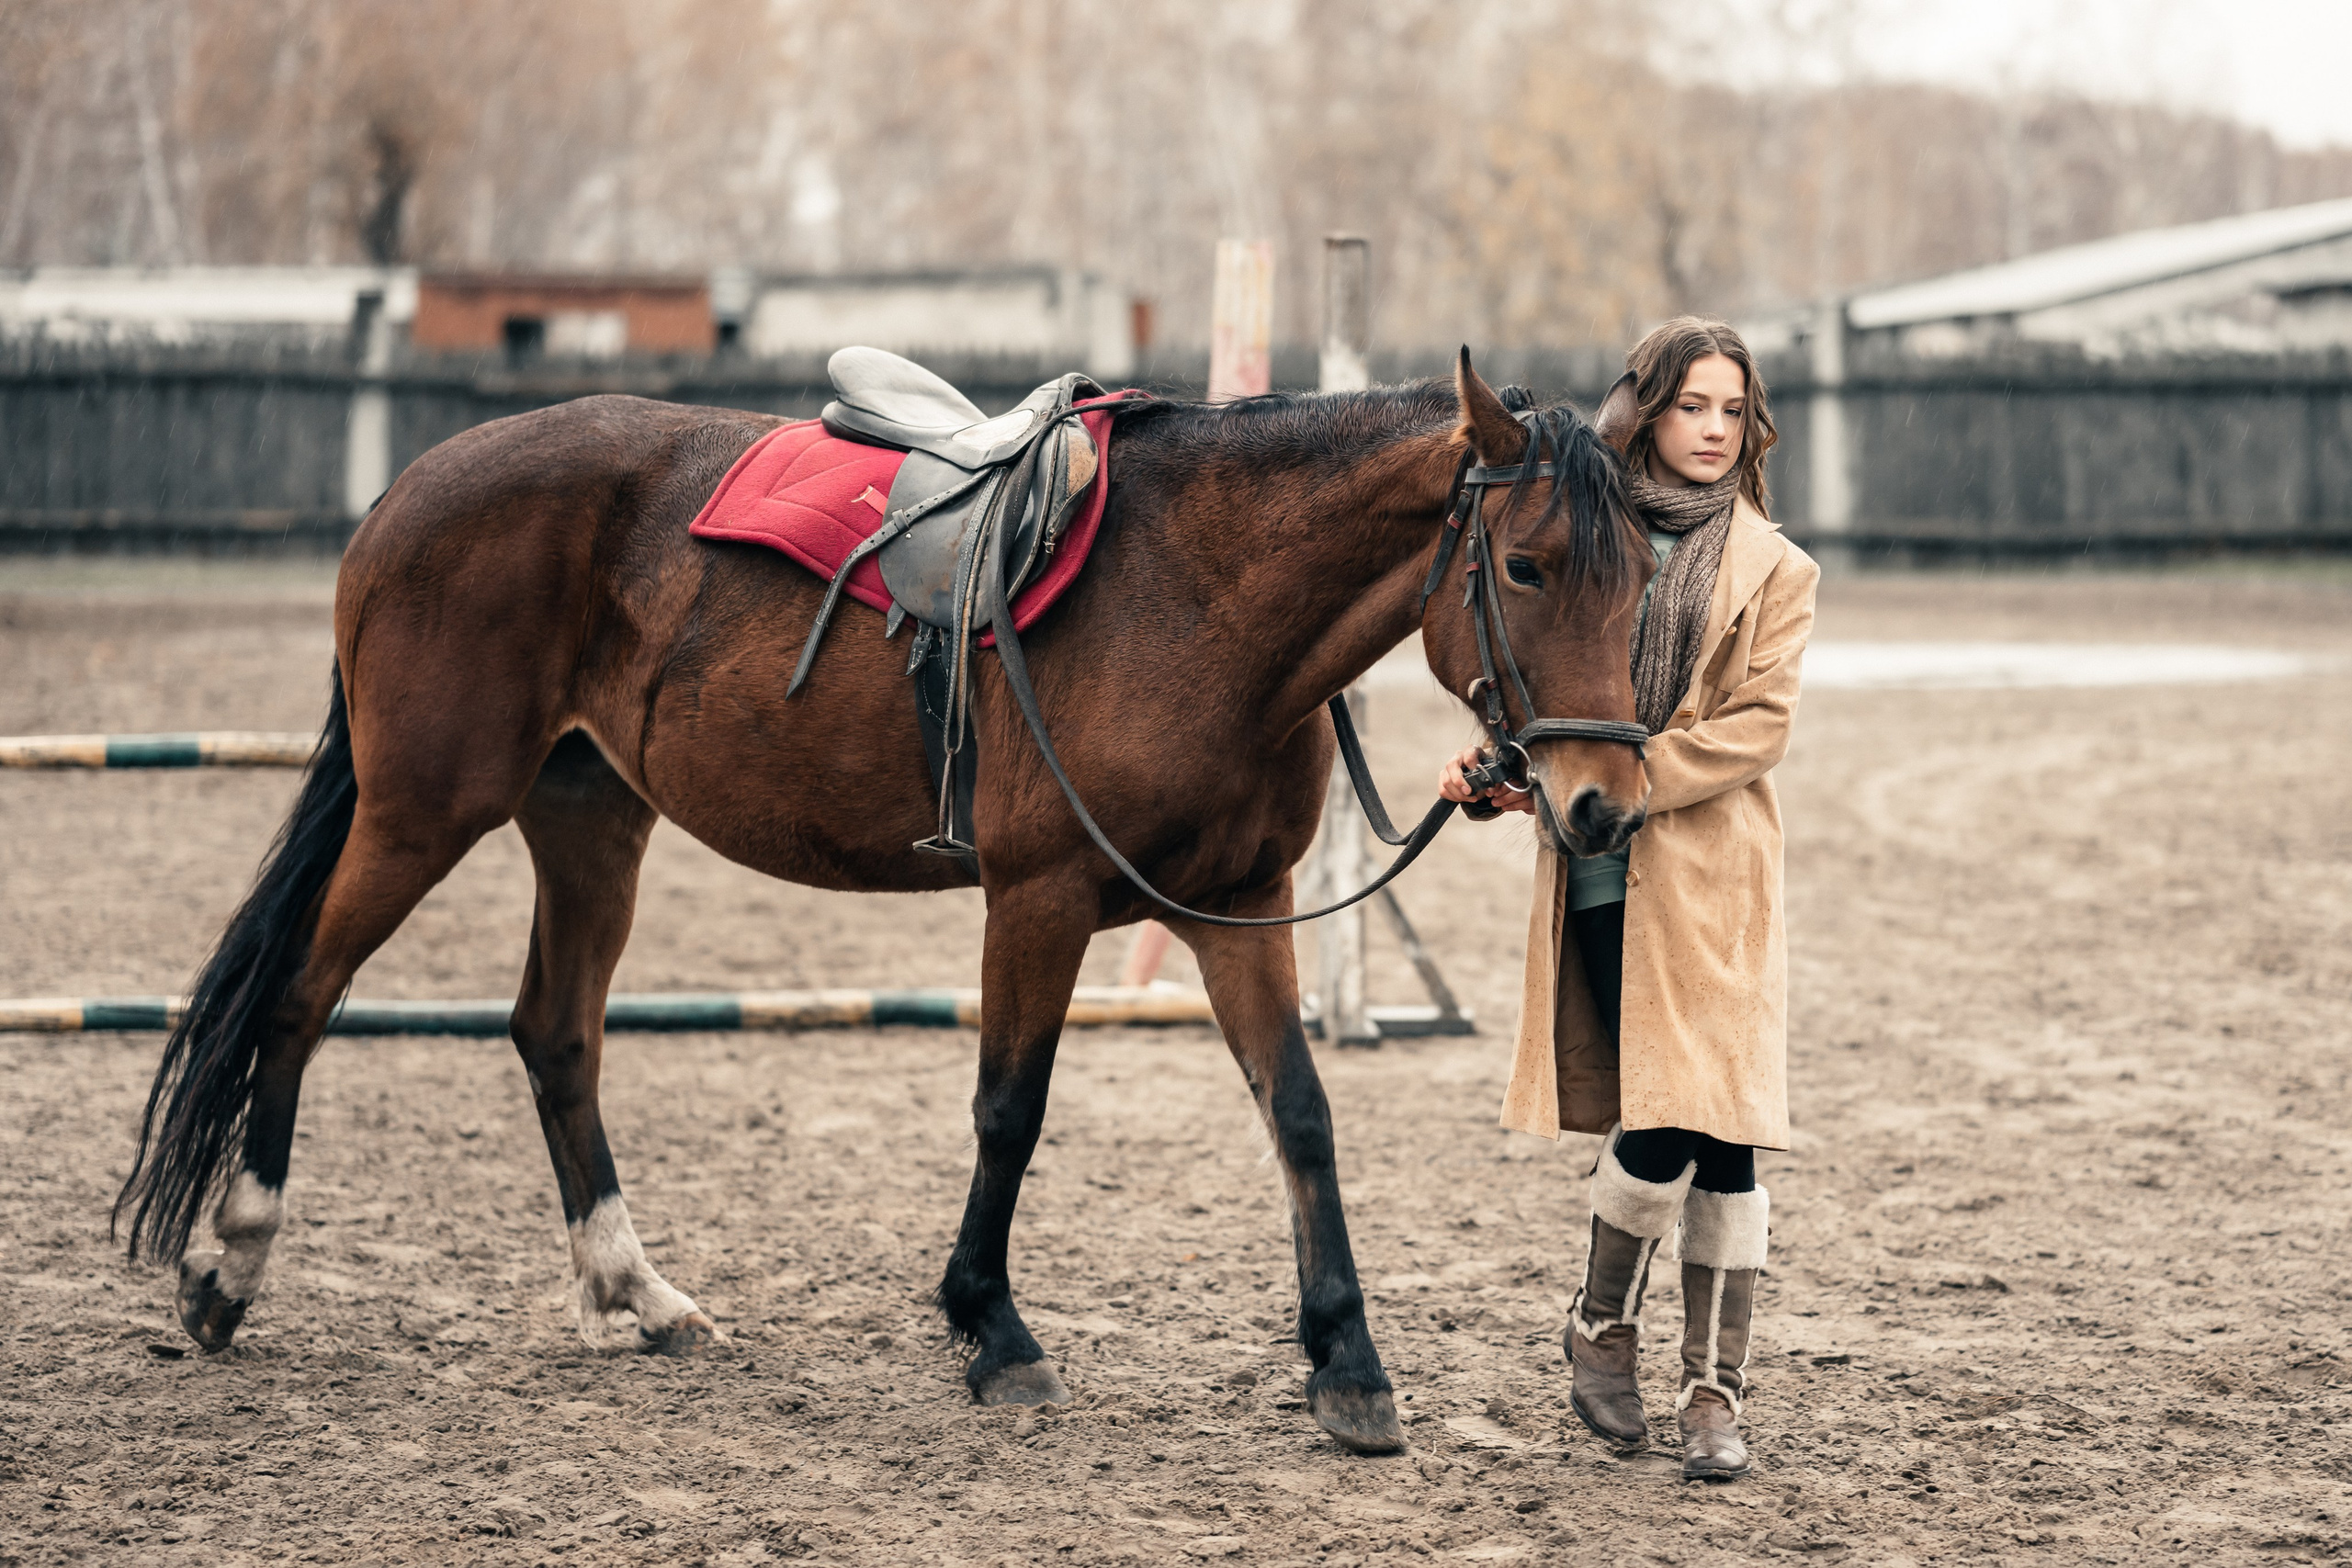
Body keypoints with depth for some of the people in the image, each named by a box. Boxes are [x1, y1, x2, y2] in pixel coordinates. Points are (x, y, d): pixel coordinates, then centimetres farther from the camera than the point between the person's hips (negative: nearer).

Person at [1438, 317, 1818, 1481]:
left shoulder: (1769, 568, 6)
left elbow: (1757, 723, -5)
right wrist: (1494, 756, -10)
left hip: (1710, 873, 0)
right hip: (1599, 876, 0)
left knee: (1719, 1139, -2)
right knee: (1661, 1135, -6)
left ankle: (1715, 1392, 9)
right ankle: (1601, 1333, 19)